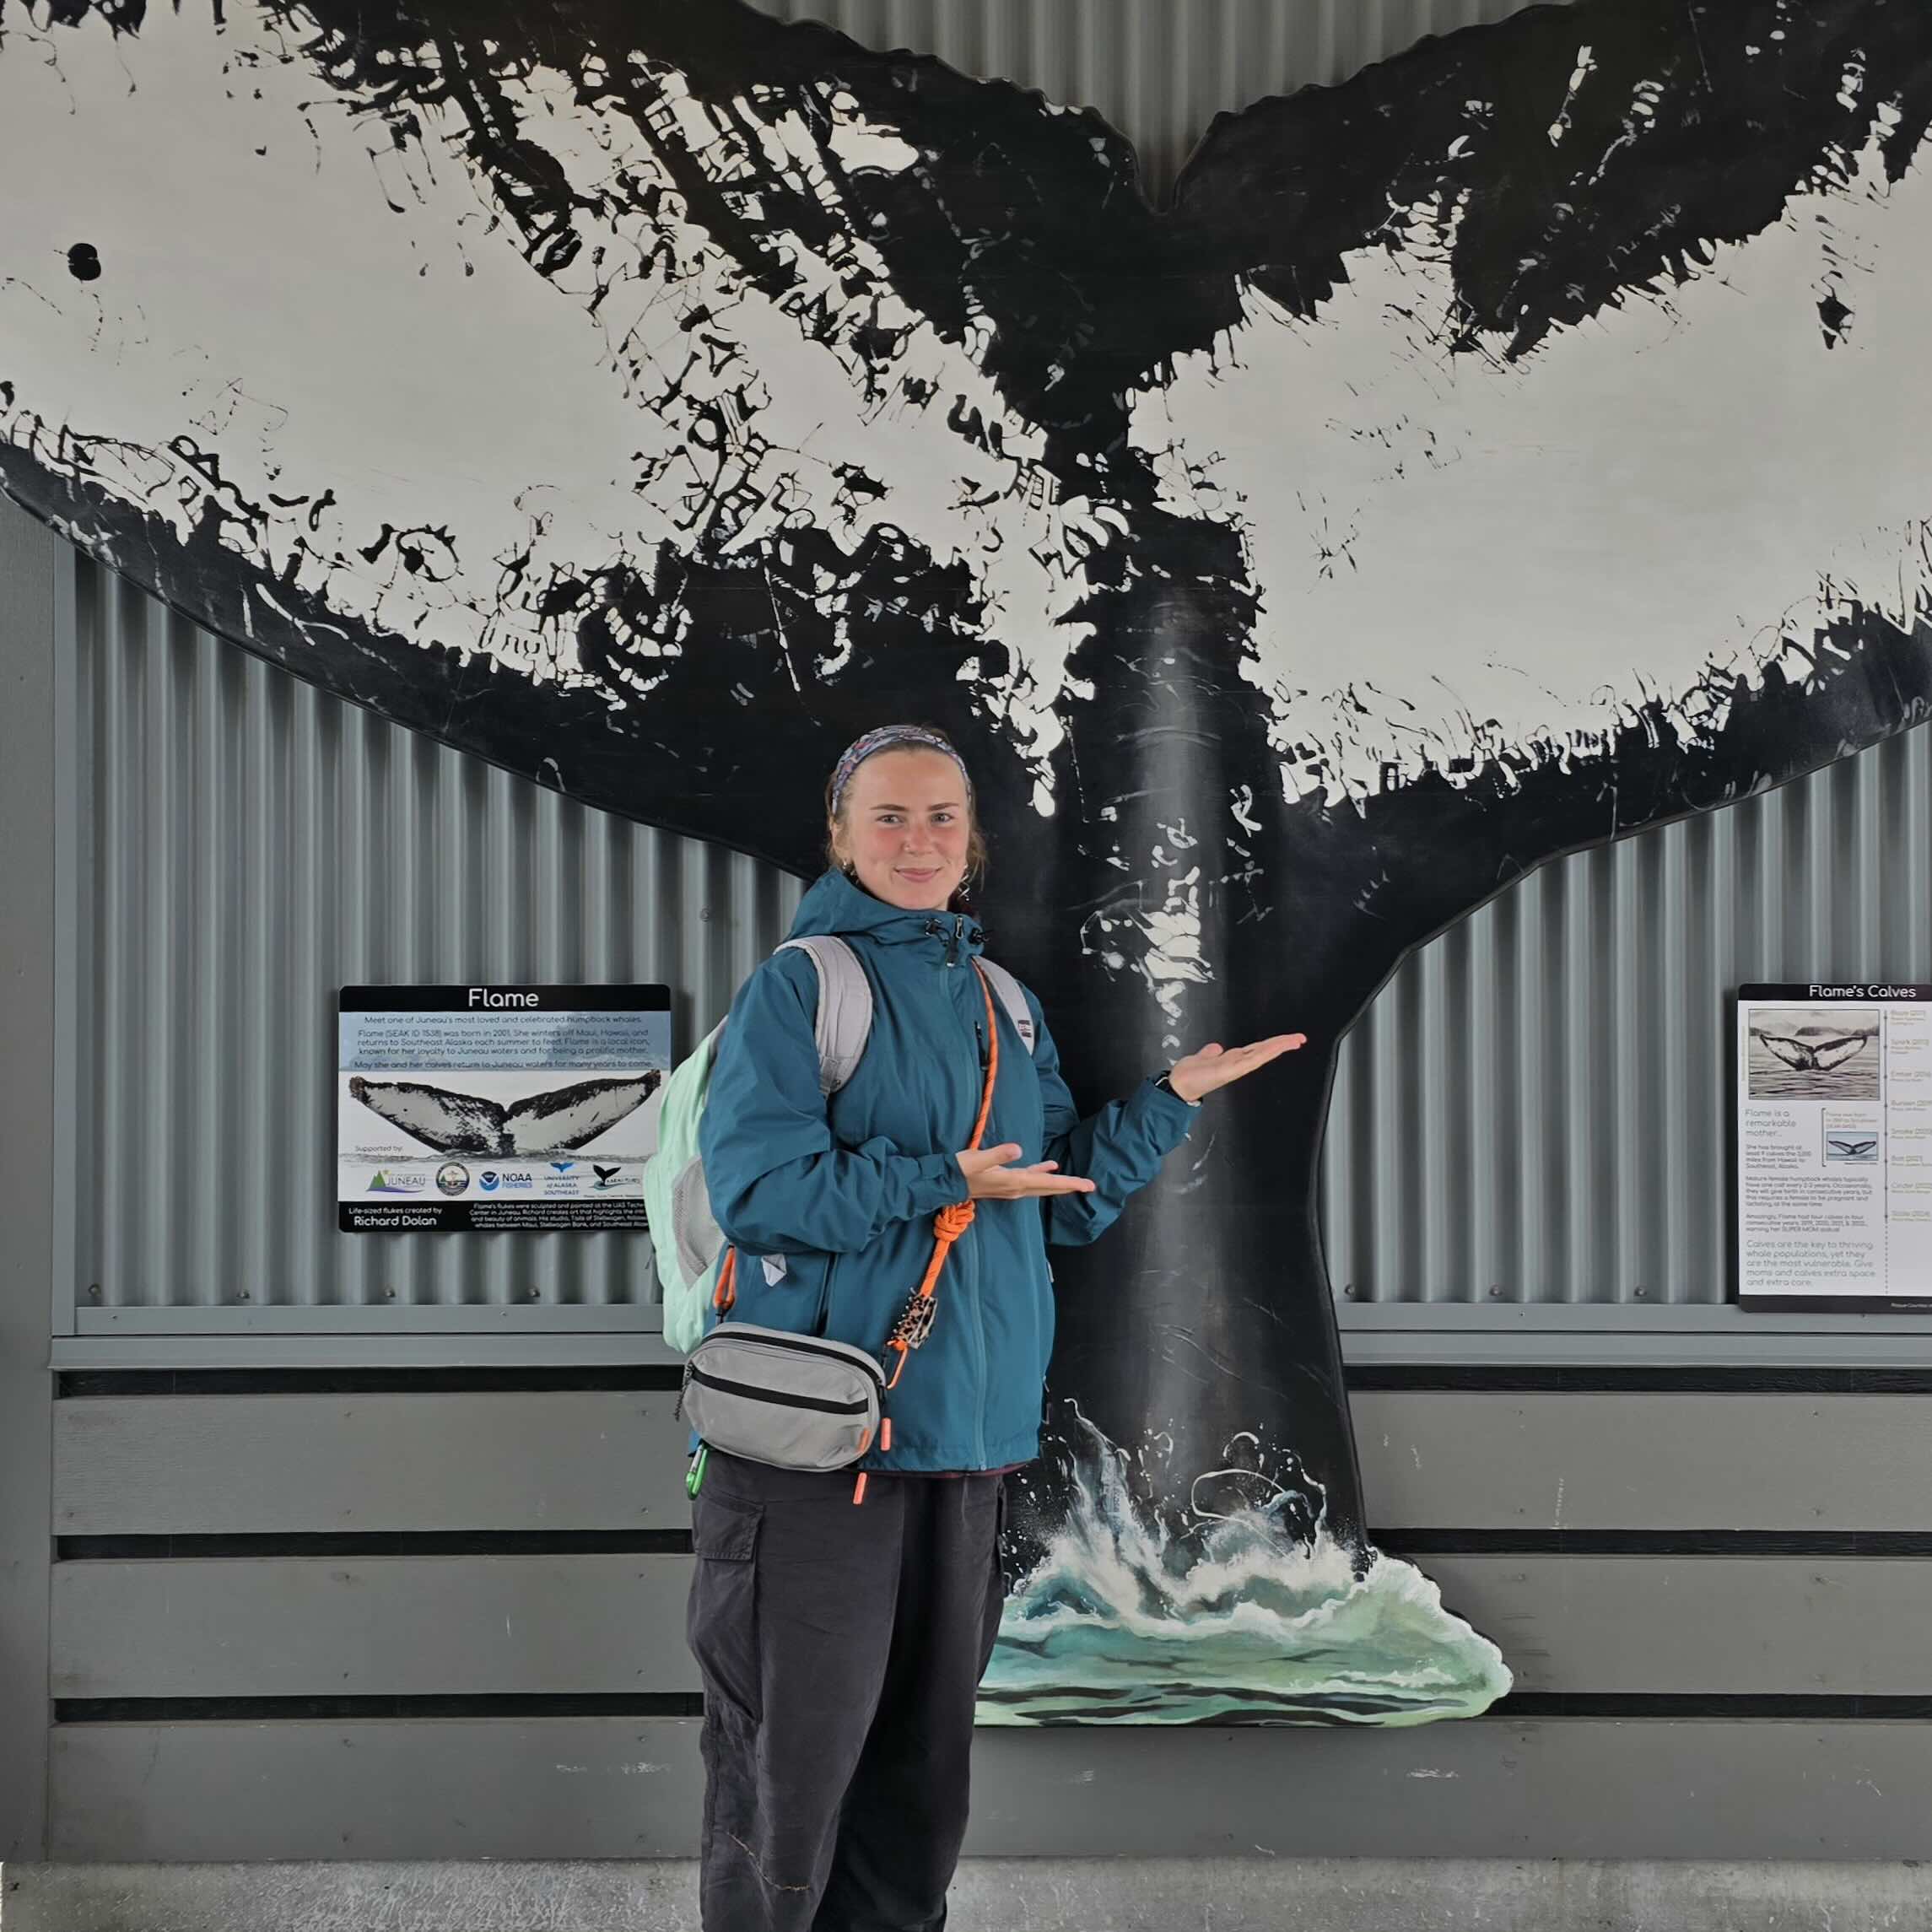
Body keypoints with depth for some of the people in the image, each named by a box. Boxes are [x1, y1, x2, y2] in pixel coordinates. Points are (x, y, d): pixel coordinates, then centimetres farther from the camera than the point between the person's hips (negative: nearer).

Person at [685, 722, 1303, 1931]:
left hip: (974, 1432, 6)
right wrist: (943, 1182, -17)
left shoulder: (1003, 1005, 15)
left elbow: (1069, 1203, 15)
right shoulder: (799, 984, -3)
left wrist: (1173, 1099, 6)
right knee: (796, 1754, -2)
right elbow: (758, 1182, -14)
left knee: (924, 1756, 14)